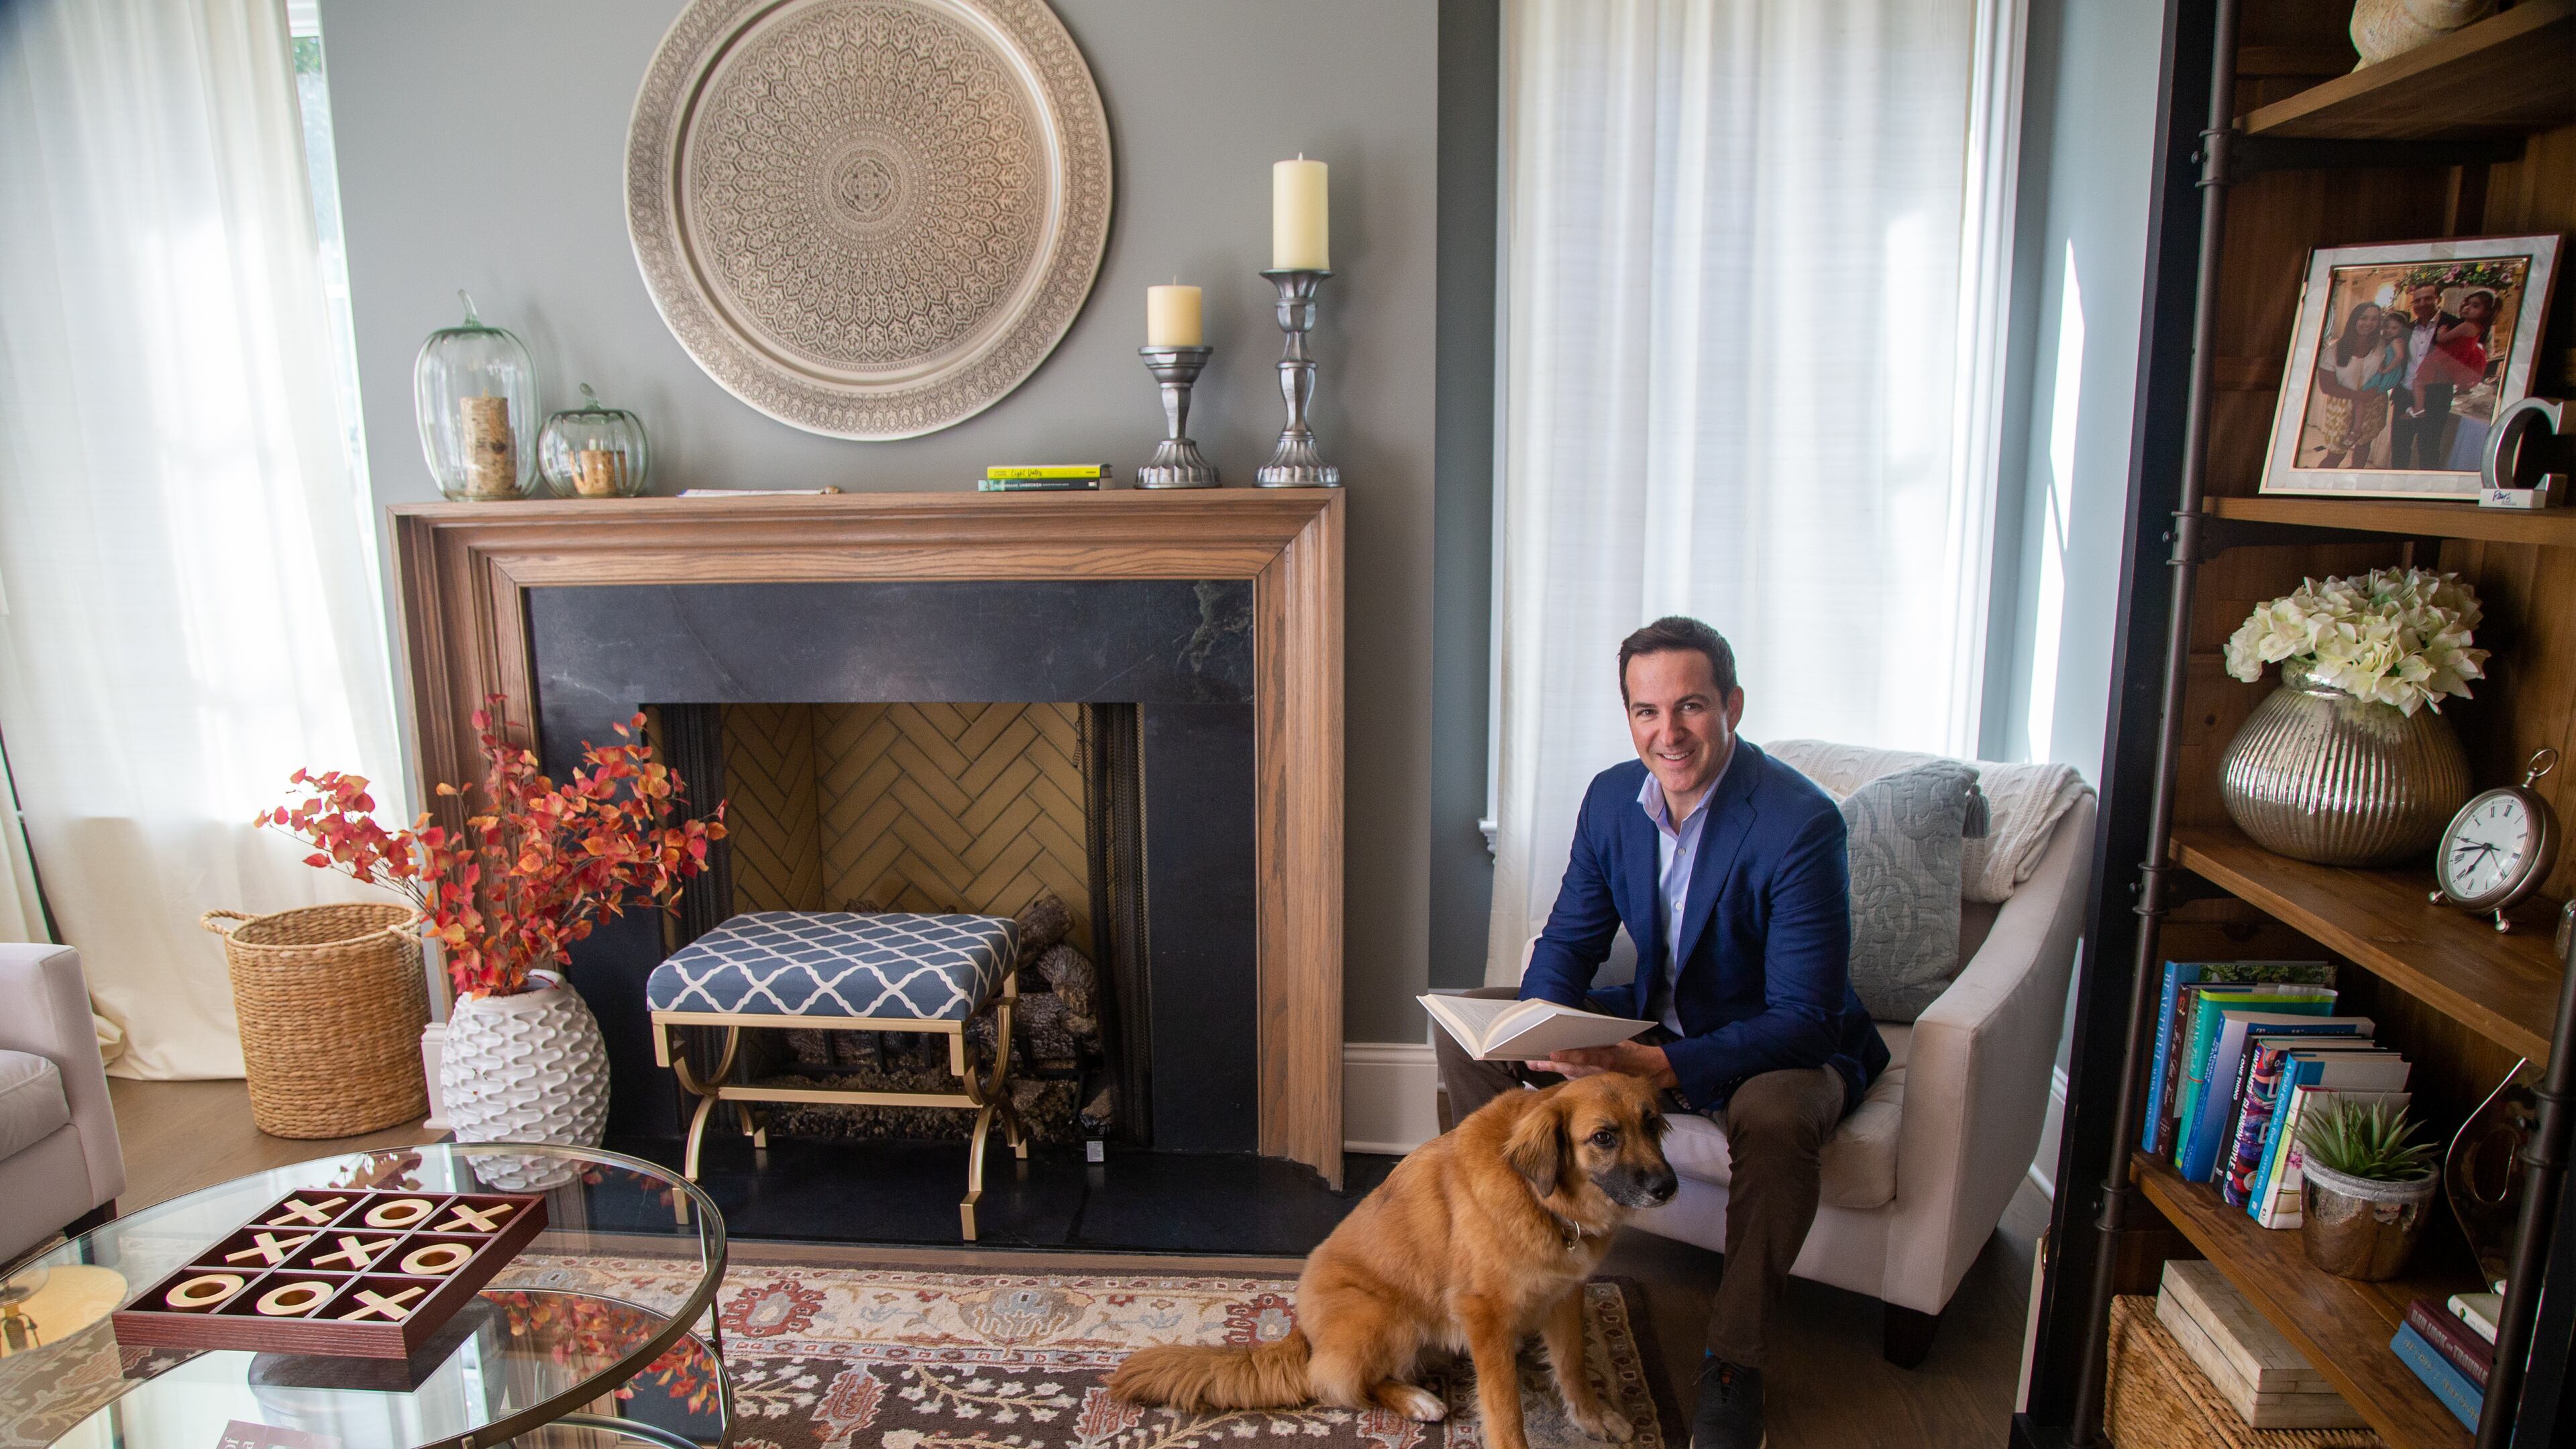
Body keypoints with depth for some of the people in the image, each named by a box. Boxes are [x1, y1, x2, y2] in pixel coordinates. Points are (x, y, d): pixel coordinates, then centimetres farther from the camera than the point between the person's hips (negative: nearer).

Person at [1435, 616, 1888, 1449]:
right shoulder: (1612, 796, -8)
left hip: (1776, 1048, -5)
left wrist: (1652, 1067, -40)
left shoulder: (1800, 824, -27)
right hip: (1654, 1024, 6)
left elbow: (1803, 1020, -29)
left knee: (1775, 1116, -39)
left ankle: (1734, 1362, -15)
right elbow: (1571, 935, 1)